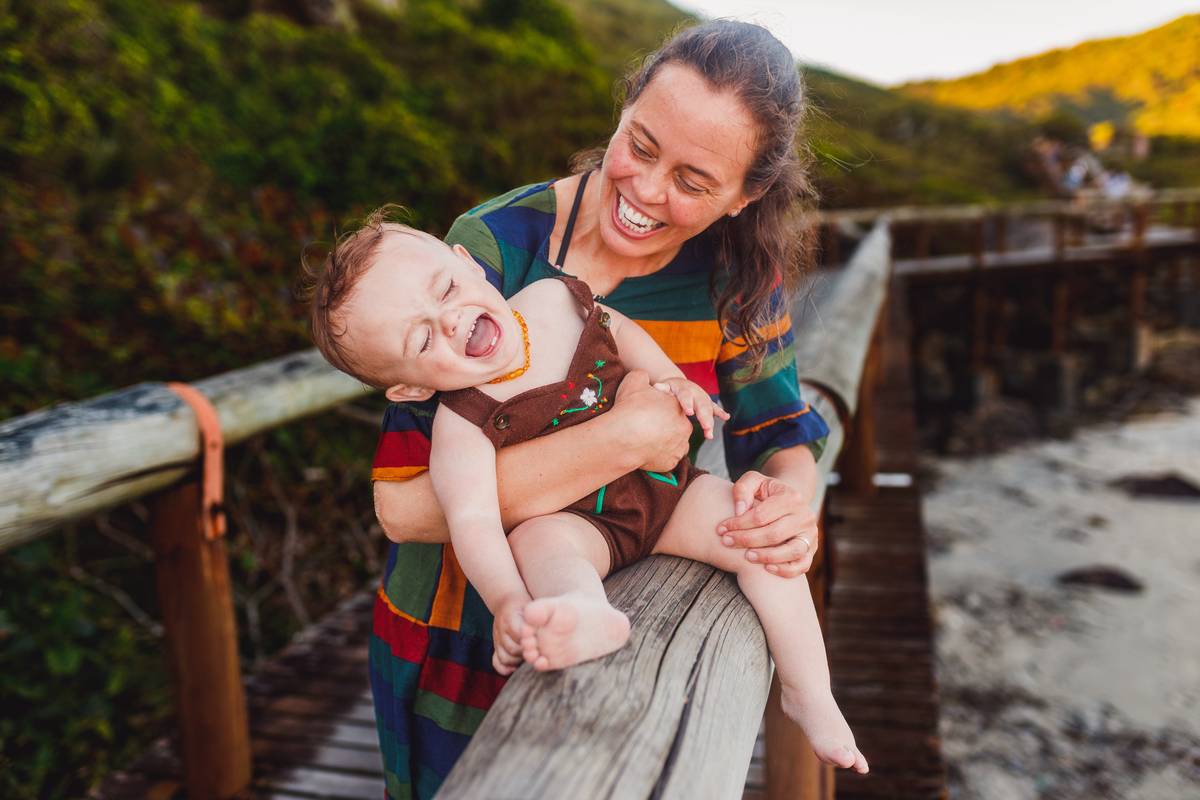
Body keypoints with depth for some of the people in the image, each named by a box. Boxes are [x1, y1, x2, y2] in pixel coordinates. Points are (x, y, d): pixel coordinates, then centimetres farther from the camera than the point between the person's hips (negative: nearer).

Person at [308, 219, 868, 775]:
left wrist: (670, 378, -1)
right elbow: (472, 521, -32)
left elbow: (614, 327, 11)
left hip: (667, 487, 4)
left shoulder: (553, 298, -10)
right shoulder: (462, 426, -22)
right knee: (535, 541, -35)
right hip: (583, 524, -3)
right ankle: (587, 616, -67)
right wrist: (507, 600, -48)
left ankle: (809, 698, -4)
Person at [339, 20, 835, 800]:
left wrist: (789, 494, -28)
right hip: (467, 641, -2)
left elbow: (782, 434, -4)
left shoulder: (737, 270, -11)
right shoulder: (495, 247, -24)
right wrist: (628, 436, -33)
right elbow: (403, 504, -30)